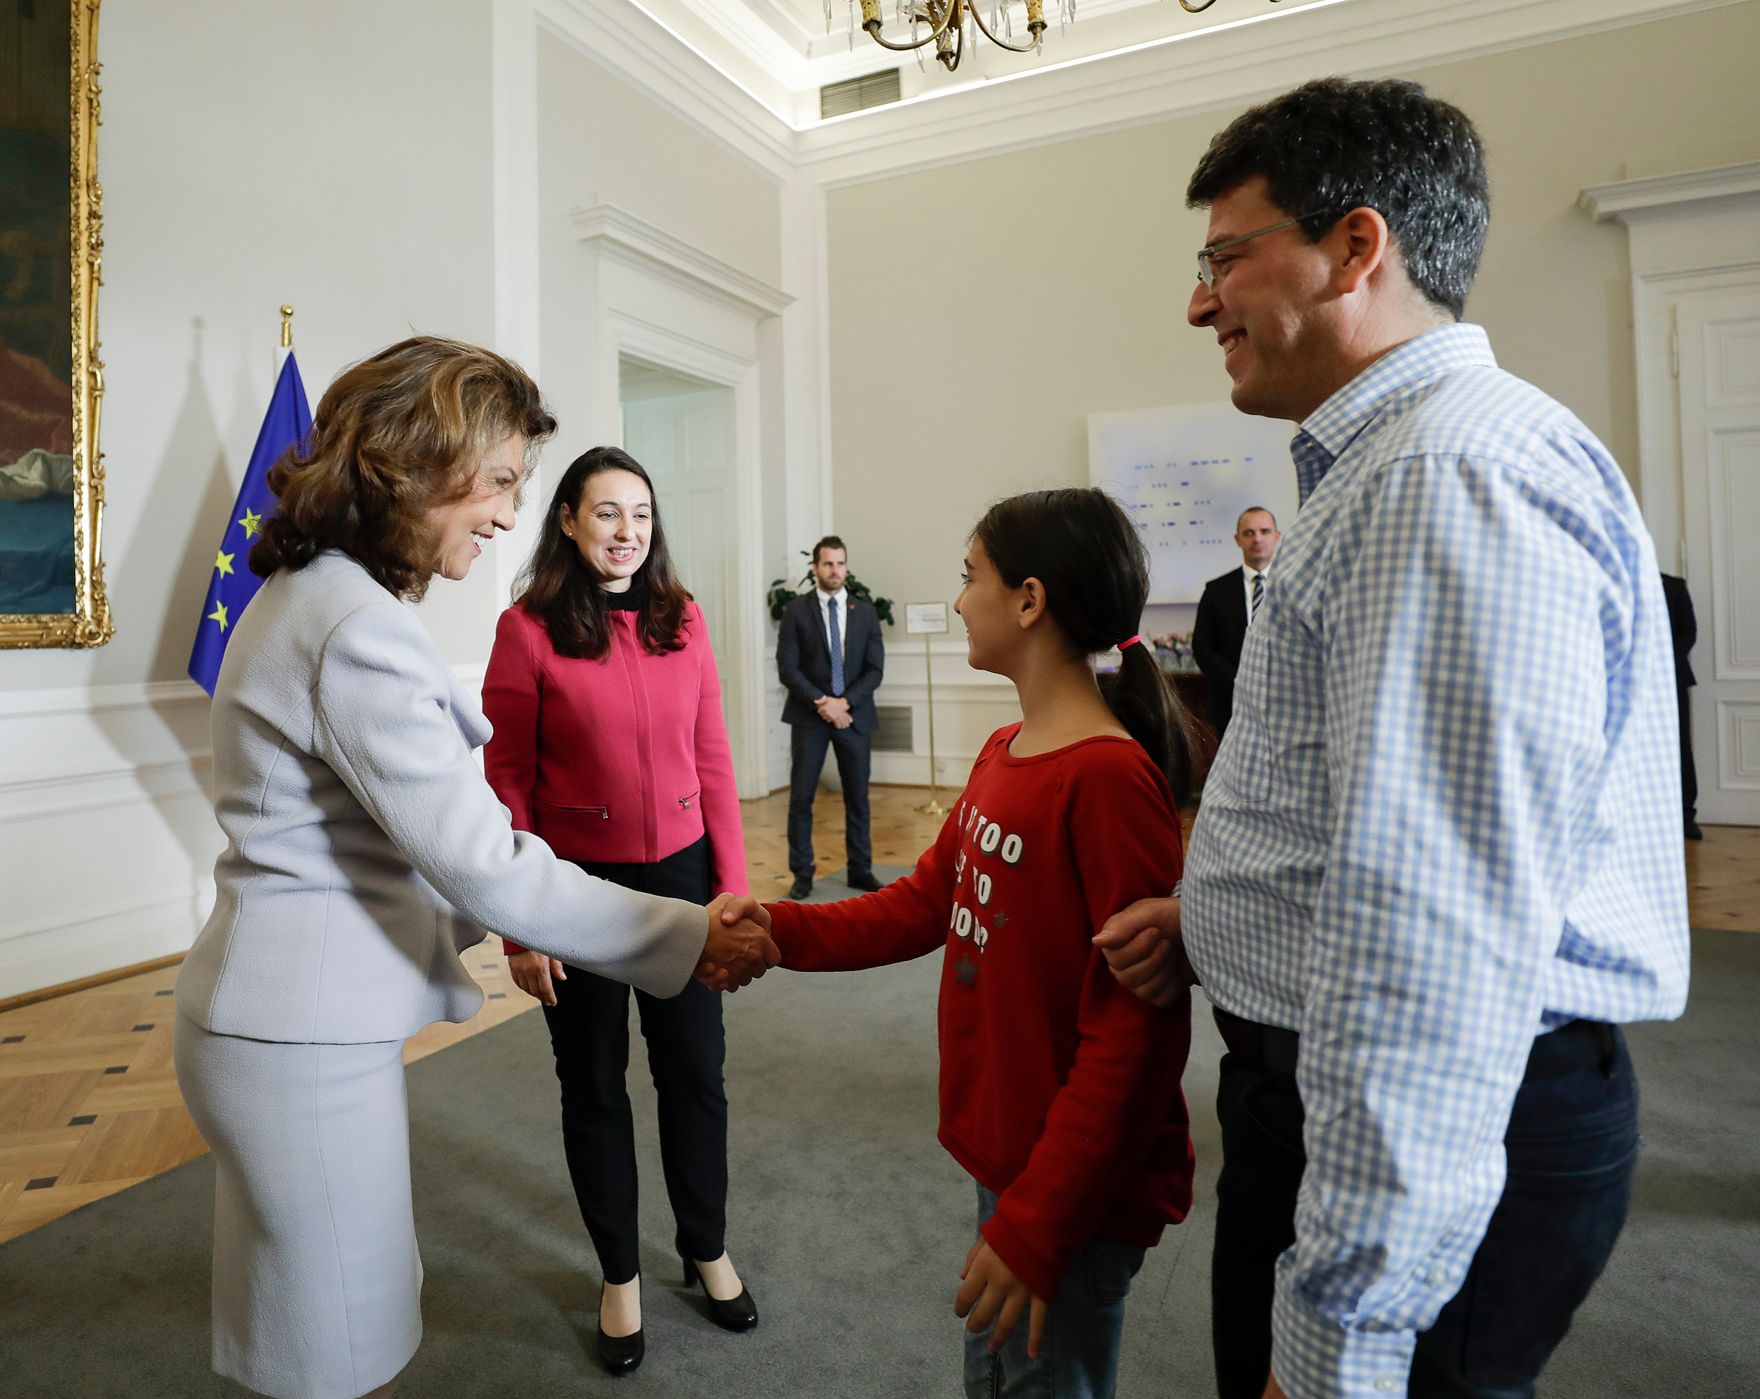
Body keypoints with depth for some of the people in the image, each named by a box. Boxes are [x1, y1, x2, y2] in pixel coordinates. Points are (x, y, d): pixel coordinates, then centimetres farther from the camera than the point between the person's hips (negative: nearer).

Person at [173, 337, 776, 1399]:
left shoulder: (309, 592, 8)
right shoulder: (358, 628, -24)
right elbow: (482, 862, -26)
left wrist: (493, 920, 14)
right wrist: (691, 939, -19)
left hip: (295, 1012, 10)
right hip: (307, 1039, -10)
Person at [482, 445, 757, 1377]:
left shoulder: (683, 620, 0)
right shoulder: (529, 629, -9)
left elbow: (712, 760, 2)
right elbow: (508, 783, -8)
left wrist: (734, 886, 0)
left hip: (680, 875, 3)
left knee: (695, 1072, 14)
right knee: (594, 1086, 15)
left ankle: (707, 1250, 39)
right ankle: (619, 1275, 37)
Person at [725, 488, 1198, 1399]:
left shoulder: (1108, 778, -25)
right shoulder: (1003, 751, 3)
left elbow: (1136, 1031, -24)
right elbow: (929, 903, 7)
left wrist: (1036, 1225, -21)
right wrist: (780, 931, -3)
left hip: (1069, 1189, -8)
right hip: (1002, 1150, 8)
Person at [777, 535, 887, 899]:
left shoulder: (865, 612, 6)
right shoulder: (796, 611, 0)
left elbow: (875, 668, 1)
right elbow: (787, 668, -6)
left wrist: (844, 702, -12)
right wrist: (821, 703, -15)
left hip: (854, 715, 2)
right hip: (809, 717, -2)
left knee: (858, 797, 7)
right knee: (801, 798, -1)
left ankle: (860, 870, 18)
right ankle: (802, 873, 10)